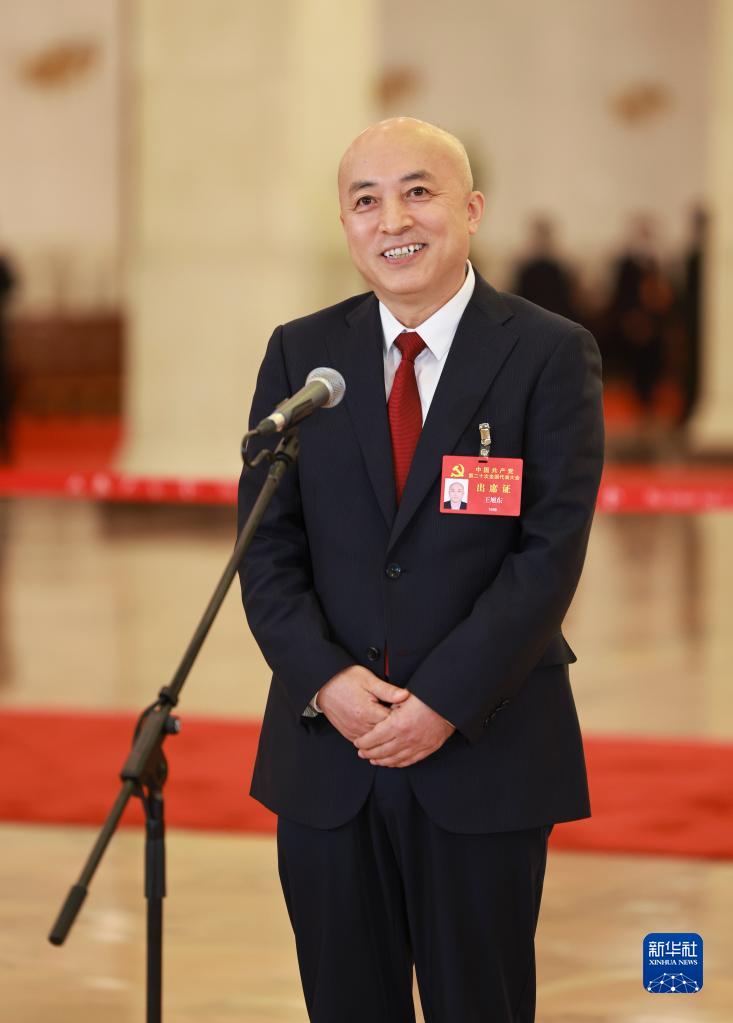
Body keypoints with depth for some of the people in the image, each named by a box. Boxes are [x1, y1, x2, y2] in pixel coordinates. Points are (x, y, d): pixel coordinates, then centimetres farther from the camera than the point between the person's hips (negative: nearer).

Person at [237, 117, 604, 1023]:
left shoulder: (551, 355, -3)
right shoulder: (299, 354, 7)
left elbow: (552, 550, -10)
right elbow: (266, 545, 4)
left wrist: (446, 701, -16)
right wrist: (326, 681, -12)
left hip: (485, 750, -3)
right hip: (326, 749, 3)